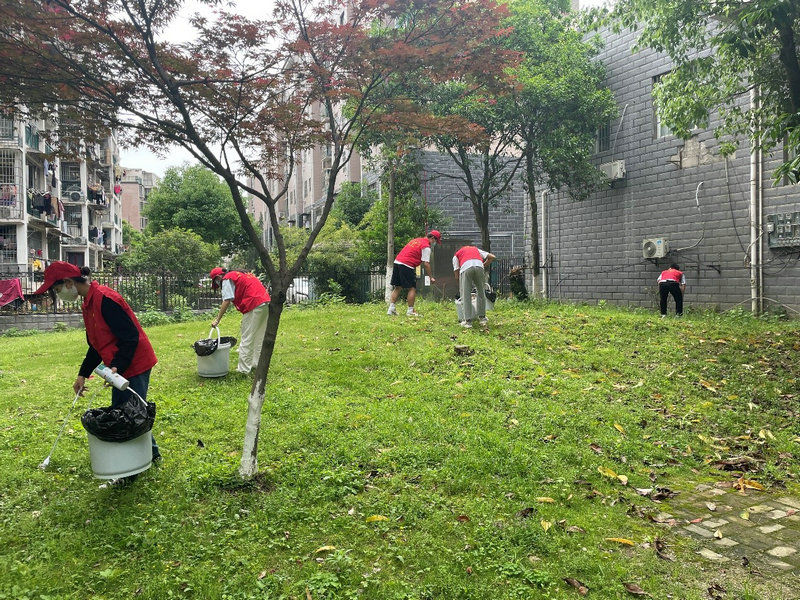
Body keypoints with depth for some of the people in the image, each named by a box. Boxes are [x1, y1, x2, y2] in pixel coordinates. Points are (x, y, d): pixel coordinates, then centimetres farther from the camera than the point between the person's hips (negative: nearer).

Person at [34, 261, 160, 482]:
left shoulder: (105, 299, -21)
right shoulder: (88, 304, 11)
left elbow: (131, 337, -24)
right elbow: (96, 345, 17)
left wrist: (117, 366, -28)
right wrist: (83, 374, 14)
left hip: (135, 366, -10)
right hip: (121, 369, 10)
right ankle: (151, 453, 31)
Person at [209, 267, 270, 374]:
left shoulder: (227, 279, 1)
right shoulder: (239, 274, 27)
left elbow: (227, 301, -10)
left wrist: (217, 319, -7)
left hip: (254, 306, -9)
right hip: (265, 302, 9)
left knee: (246, 339, -4)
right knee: (259, 337, 17)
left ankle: (243, 369, -3)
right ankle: (257, 364, 25)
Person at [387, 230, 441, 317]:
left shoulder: (416, 240, 21)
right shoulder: (426, 247, -5)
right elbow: (426, 264, -9)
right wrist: (431, 277, -3)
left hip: (397, 262, 8)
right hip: (407, 265, -8)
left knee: (397, 287, 12)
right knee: (412, 288, 2)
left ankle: (391, 308, 11)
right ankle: (410, 311, 4)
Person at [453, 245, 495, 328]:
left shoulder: (456, 255, 33)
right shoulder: (476, 249, 40)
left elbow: (457, 276, 25)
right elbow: (492, 257, 26)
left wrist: (460, 288, 37)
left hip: (466, 268, -2)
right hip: (479, 266, 2)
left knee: (466, 296, 7)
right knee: (481, 293, 19)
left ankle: (468, 321, 7)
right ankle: (482, 318, 27)